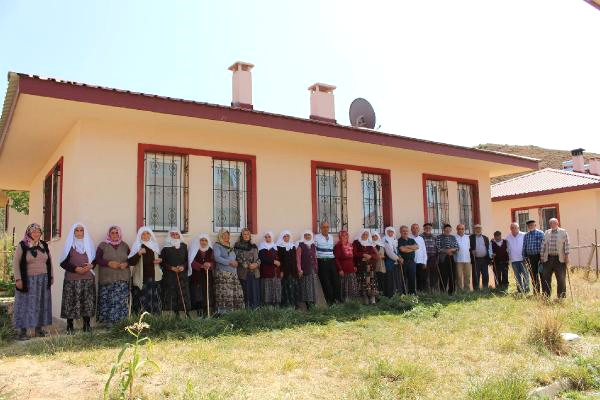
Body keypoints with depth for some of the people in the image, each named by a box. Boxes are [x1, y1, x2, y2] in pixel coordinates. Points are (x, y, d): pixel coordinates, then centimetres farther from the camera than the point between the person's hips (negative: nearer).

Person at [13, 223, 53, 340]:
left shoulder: (44, 245, 9)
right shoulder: (22, 246, -4)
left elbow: (49, 262, 15)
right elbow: (16, 263, -6)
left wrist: (51, 276, 11)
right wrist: (18, 279, -13)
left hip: (43, 281, 4)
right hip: (28, 281, -4)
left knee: (41, 304, 7)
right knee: (25, 304, -2)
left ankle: (39, 328, 15)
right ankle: (22, 330, 3)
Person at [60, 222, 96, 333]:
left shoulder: (89, 244, 14)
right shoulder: (69, 245, 6)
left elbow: (95, 259, 15)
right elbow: (63, 262, 0)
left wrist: (91, 265, -7)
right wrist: (75, 269, -13)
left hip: (88, 278, 2)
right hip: (72, 279, -2)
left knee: (87, 301, -1)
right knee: (71, 302, -5)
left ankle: (87, 324, 7)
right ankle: (69, 326, 2)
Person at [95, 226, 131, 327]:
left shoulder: (124, 246, 14)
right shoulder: (103, 245, 7)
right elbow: (97, 259, 0)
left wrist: (126, 264, -6)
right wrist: (109, 263, -14)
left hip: (122, 279, 2)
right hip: (107, 279, -1)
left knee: (121, 300, -6)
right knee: (107, 300, -7)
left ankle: (120, 322, 0)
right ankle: (108, 322, 0)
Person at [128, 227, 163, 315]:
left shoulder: (155, 246, 12)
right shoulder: (136, 247, 0)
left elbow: (160, 258, 26)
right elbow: (130, 262, -10)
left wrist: (160, 260, 4)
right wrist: (139, 253, -23)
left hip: (153, 277, 3)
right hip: (141, 279, -3)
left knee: (154, 300, 1)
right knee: (141, 302, -7)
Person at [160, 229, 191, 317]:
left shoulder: (184, 246, 13)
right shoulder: (166, 248, 4)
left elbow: (187, 259, 12)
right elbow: (162, 262, 0)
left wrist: (183, 266, -6)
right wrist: (171, 268, -11)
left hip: (182, 274, 2)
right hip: (169, 276, -2)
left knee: (184, 293, -4)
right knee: (171, 295, -5)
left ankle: (187, 313, -2)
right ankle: (176, 314, 0)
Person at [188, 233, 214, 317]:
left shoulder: (210, 250, 12)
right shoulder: (194, 250, 3)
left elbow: (213, 262, 5)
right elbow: (192, 262, -7)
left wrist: (209, 264, -18)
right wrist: (202, 266, -22)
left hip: (208, 276, 3)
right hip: (197, 276, -2)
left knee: (208, 294, -4)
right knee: (198, 296, -8)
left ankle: (208, 313, 0)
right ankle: (200, 313, -4)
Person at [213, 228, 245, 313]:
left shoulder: (231, 247, 24)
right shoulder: (217, 246, 5)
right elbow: (217, 258, -9)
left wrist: (235, 263, 6)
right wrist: (229, 262, -13)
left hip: (233, 274, 7)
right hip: (223, 274, -6)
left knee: (237, 294, -2)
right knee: (224, 295, -14)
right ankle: (222, 313, -11)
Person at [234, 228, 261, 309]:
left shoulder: (254, 246, 16)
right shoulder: (238, 245, 4)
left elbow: (258, 257, 16)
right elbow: (237, 258, -5)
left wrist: (256, 264, -5)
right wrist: (248, 265, -12)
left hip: (255, 272, 3)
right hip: (244, 273, -3)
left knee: (255, 290, -1)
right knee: (246, 290, -6)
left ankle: (255, 306, 6)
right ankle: (247, 307, 0)